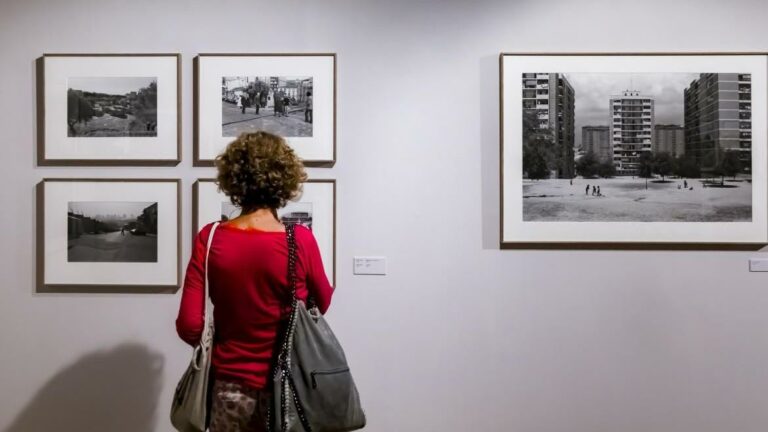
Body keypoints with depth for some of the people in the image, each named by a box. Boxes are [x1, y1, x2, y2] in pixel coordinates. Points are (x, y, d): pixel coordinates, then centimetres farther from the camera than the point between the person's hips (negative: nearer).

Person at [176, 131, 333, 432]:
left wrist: (215, 342, 10)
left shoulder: (209, 239, -12)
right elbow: (322, 304, 2)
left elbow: (188, 327, -10)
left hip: (230, 385, 1)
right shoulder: (301, 241, -16)